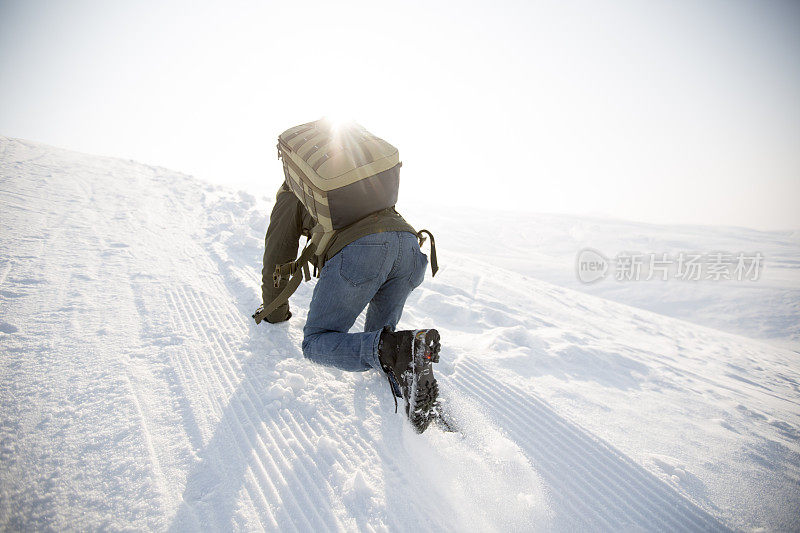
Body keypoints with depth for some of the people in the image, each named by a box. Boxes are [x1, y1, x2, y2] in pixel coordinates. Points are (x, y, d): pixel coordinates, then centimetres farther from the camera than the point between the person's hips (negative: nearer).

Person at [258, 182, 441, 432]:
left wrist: (275, 315, 46)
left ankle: (395, 349, -20)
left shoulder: (290, 197, 29)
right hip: (409, 242, 6)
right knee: (378, 336, 23)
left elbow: (276, 259, 30)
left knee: (316, 343, 7)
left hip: (357, 250, -6)